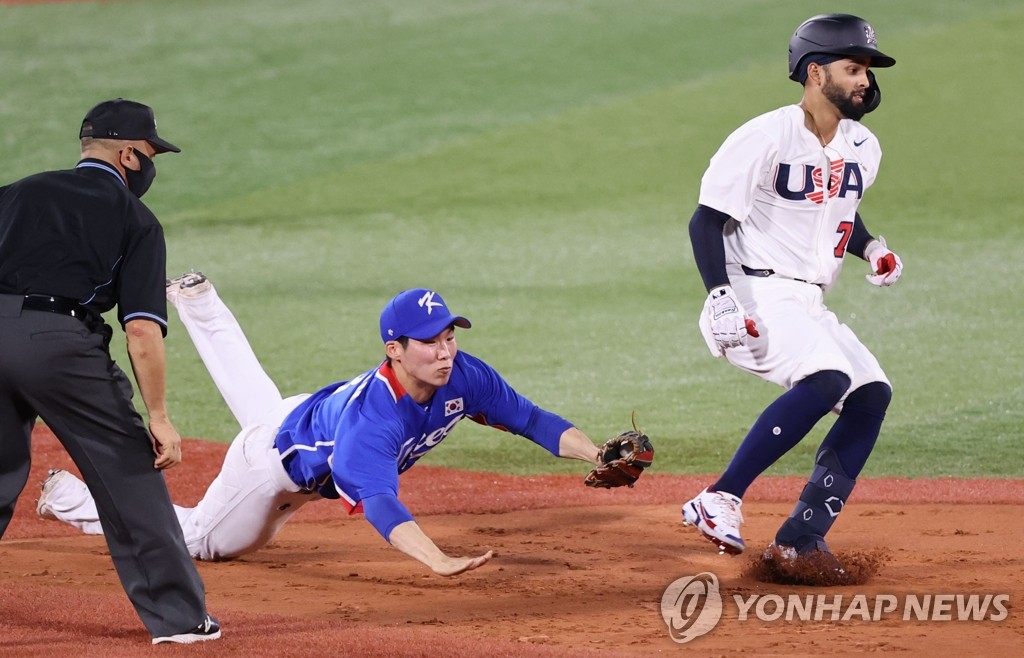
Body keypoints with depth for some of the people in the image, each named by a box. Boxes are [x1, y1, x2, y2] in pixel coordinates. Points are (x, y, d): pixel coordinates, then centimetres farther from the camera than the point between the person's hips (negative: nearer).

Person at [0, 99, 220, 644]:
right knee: (129, 475, 5)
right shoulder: (135, 221, 9)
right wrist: (158, 416, 0)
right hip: (61, 341, -4)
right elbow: (142, 329, -1)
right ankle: (177, 616, 4)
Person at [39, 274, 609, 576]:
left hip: (314, 416, 7)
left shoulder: (464, 377, -30)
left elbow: (531, 420, -22)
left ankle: (196, 299, 62)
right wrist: (440, 562, -78)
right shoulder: (371, 418, -50)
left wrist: (599, 458, -38)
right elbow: (380, 504, -62)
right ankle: (71, 498, 30)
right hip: (276, 460, -7)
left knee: (252, 395, 38)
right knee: (204, 541, 15)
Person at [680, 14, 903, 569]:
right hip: (756, 297, -9)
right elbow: (706, 220, -14)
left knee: (871, 393, -5)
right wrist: (720, 297, -27)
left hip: (809, 308, 9)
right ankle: (720, 500, -28)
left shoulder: (862, 148, 10)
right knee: (826, 377, -30)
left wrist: (871, 247, 6)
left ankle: (799, 541, -4)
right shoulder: (765, 139, -14)